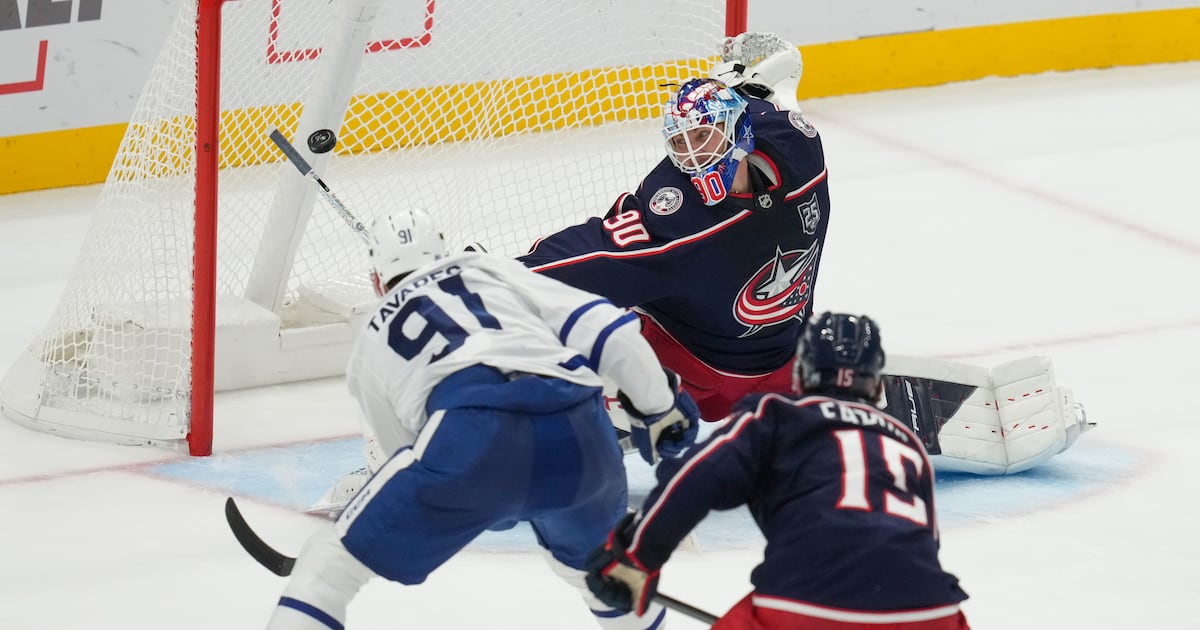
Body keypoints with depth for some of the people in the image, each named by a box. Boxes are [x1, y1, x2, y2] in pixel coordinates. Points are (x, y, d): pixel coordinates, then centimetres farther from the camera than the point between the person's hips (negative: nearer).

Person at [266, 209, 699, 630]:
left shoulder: (371, 344, 31)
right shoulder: (492, 270, 32)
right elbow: (603, 327, 19)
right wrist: (659, 407, 28)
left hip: (472, 435, -2)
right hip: (581, 438, 2)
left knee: (336, 558, 9)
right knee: (594, 556, 35)